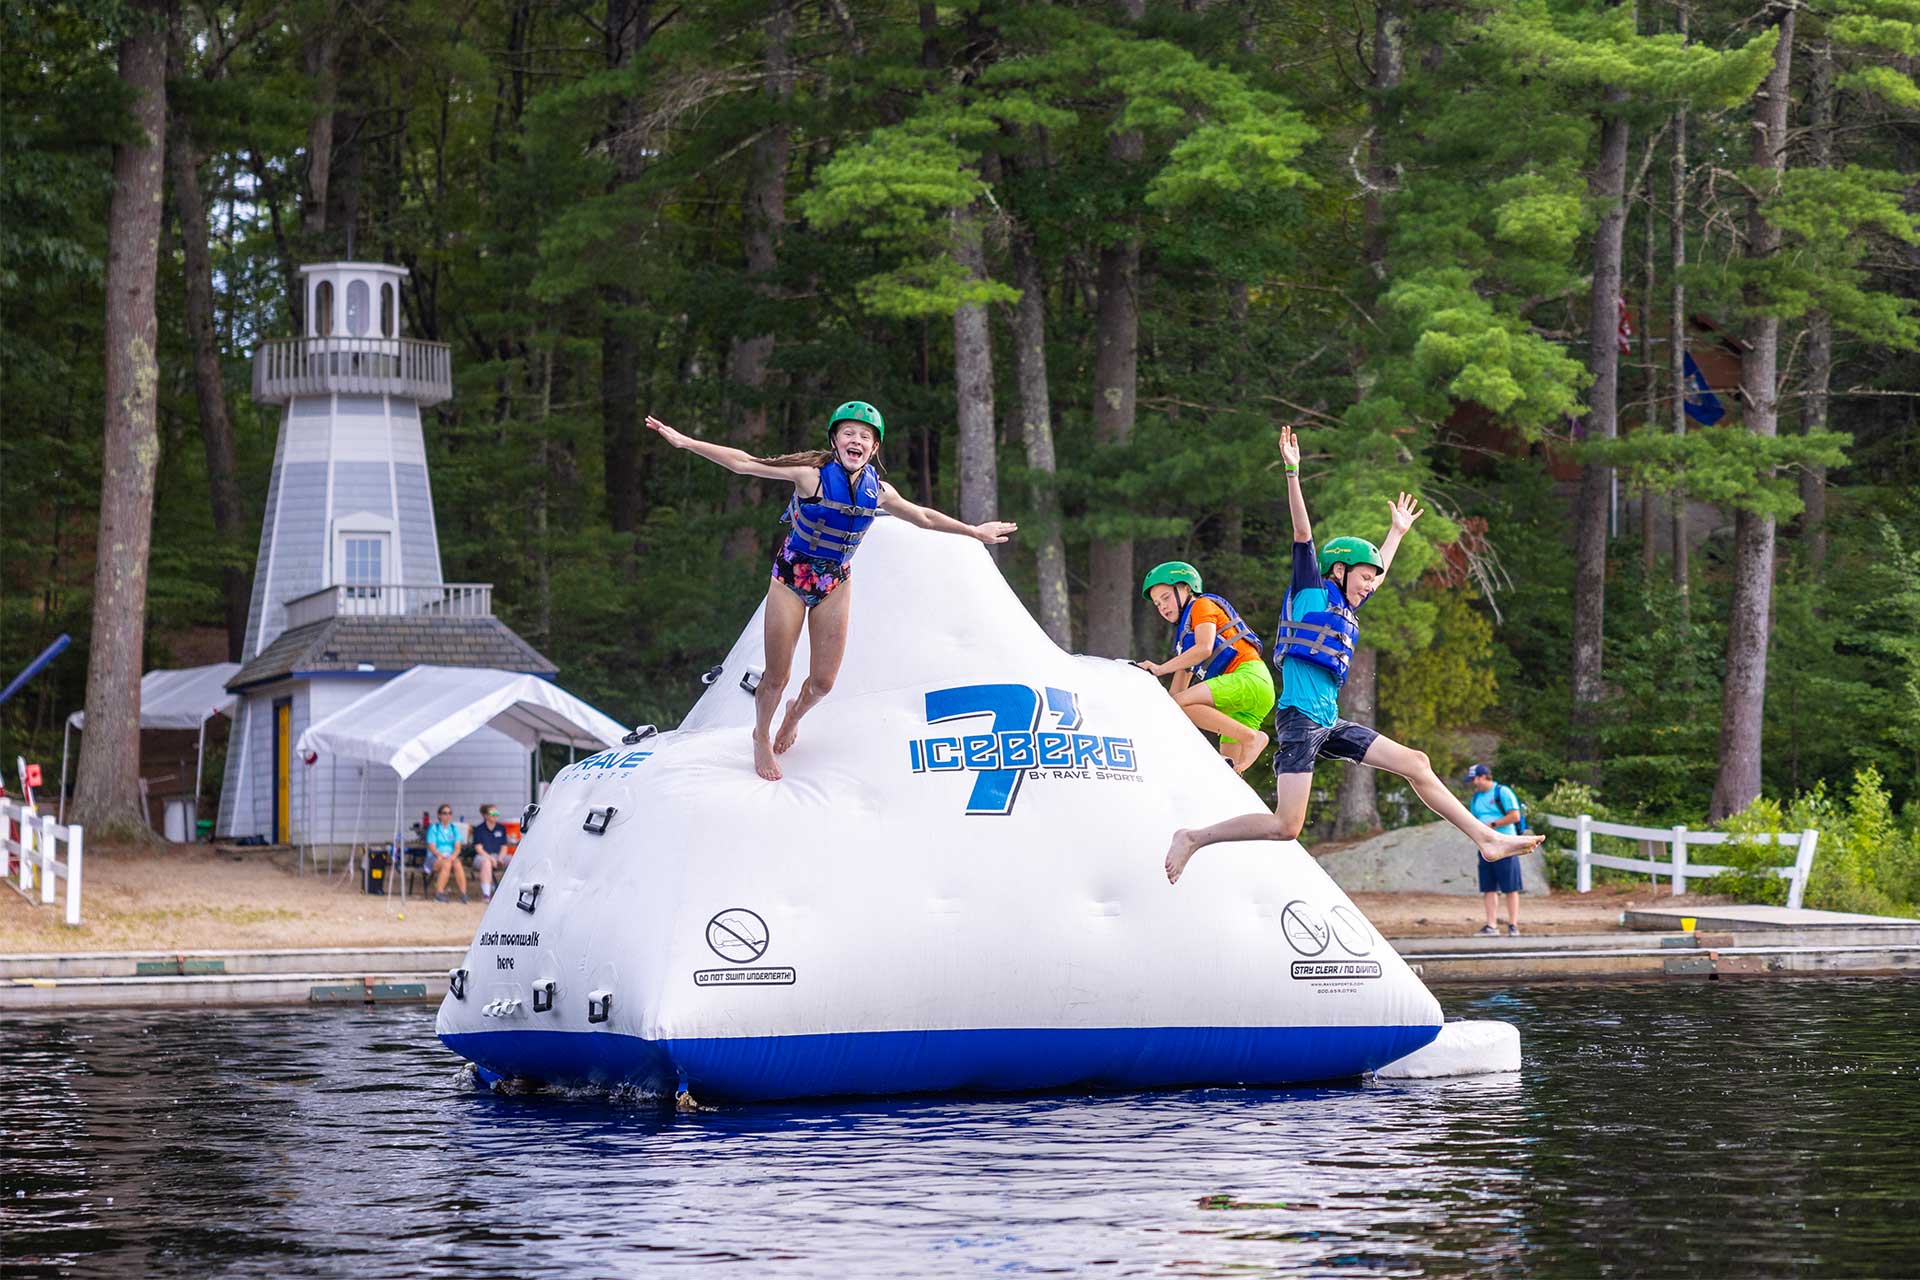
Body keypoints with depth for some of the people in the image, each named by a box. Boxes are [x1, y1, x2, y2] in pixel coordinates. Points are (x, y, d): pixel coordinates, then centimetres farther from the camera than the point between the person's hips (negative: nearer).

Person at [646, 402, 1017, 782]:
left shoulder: (878, 491, -5)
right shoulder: (813, 473, -18)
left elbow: (924, 517, 14)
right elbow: (744, 463, -19)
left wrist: (974, 531, 22)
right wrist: (685, 442, -26)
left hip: (835, 585, 3)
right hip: (791, 578, -3)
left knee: (823, 682, 3)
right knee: (776, 678, 0)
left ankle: (796, 714, 40)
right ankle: (761, 738, 30)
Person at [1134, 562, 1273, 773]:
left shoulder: (1201, 605, 5)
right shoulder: (1183, 632, 31)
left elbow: (1204, 648, -14)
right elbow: (1177, 691, 27)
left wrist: (1160, 669, -15)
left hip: (1249, 677, -9)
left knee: (1181, 704, -26)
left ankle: (1251, 737, -26)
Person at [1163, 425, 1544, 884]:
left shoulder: (1345, 609, 22)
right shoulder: (1311, 591, 1)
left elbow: (1378, 569, 41)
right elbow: (1303, 533, -9)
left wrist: (1397, 531, 51)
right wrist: (1293, 473, -17)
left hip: (1329, 725, 9)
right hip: (1300, 719, -9)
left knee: (1416, 764, 4)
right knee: (1287, 826, -15)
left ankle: (1486, 838, 7)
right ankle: (1193, 838, -4)